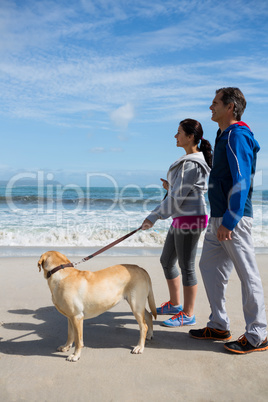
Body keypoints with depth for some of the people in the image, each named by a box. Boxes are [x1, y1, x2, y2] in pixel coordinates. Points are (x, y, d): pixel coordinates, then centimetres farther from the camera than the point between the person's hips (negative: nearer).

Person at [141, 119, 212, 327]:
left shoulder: (191, 164, -19)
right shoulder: (190, 159, 13)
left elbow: (178, 197, -21)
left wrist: (154, 217, -17)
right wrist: (171, 187, 9)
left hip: (190, 219, -11)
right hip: (181, 218, 11)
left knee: (186, 266, 1)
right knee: (167, 261, 18)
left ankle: (188, 314, 16)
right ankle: (174, 304, 34)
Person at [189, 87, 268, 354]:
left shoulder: (237, 136, -12)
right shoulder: (225, 136, 18)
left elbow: (242, 182, -20)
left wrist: (229, 221, -23)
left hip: (233, 219, -10)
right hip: (218, 218, 11)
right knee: (209, 266, 14)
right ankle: (219, 326, 26)